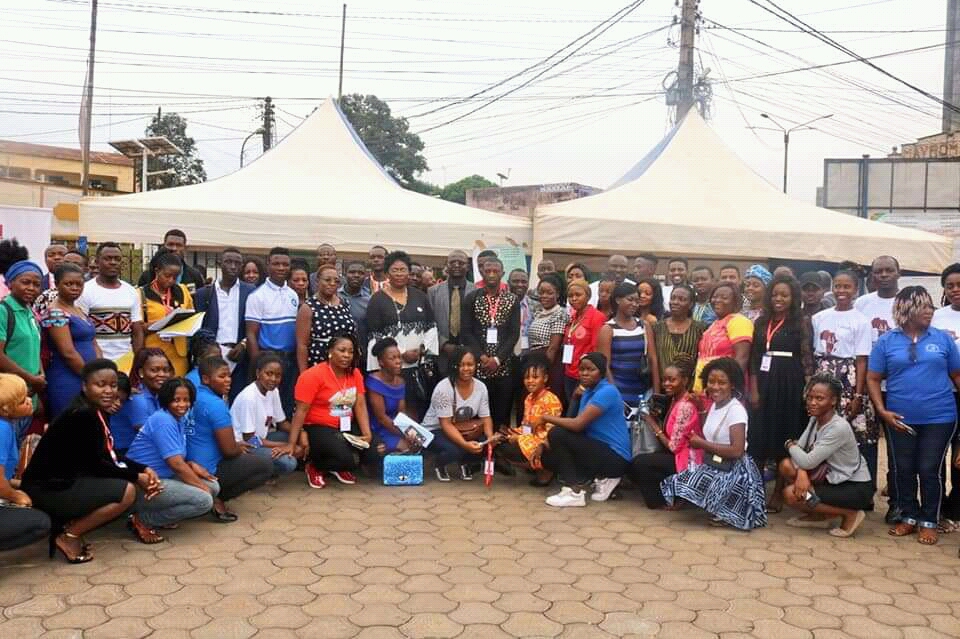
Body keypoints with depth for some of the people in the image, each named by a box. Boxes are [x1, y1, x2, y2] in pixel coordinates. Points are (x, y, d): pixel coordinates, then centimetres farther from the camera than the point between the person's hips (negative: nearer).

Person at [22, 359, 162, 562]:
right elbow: (94, 464, -19)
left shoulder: (97, 412, 8)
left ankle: (69, 525, 7)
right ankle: (68, 536, -7)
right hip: (47, 489, -10)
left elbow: (109, 456, 11)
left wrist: (144, 470, -3)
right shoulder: (81, 415, -22)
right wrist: (136, 476, -11)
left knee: (128, 485, 9)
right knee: (126, 492, -20)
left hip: (68, 481, 10)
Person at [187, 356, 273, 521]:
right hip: (209, 471, -9)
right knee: (266, 465, 1)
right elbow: (229, 450, -20)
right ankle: (217, 498, -4)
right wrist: (240, 449, 2)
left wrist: (237, 446, 14)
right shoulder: (215, 404, -20)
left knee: (244, 453, 29)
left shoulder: (194, 396, 7)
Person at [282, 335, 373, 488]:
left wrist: (367, 434, -16)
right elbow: (301, 411, -16)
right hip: (318, 428, -7)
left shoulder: (355, 374, 4)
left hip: (347, 427, 7)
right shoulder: (313, 375, -14)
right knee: (348, 459, -27)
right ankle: (315, 467, 6)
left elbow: (360, 405, -1)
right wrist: (291, 444, -20)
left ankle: (339, 467, 15)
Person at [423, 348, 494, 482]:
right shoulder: (444, 388, -25)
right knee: (454, 450, -34)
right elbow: (446, 424, -27)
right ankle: (439, 464, 3)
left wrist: (490, 437, -27)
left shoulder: (481, 387, -8)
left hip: (462, 431, 5)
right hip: (435, 431, -5)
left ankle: (464, 462, 11)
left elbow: (486, 418, -5)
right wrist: (465, 444, -41)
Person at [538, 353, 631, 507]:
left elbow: (578, 424, -27)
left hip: (615, 458, -9)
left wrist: (545, 418, -14)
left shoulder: (607, 392, -18)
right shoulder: (587, 392, 11)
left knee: (557, 433, -19)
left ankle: (575, 492, -12)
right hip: (600, 451, 9)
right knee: (547, 457, 6)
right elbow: (574, 426, 9)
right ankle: (601, 479, 6)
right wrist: (544, 445, -4)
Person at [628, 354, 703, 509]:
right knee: (632, 465, 1)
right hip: (676, 455, 10)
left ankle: (664, 501, -1)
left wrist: (654, 425, -12)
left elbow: (673, 446, -20)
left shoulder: (685, 406, -22)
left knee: (639, 463, -19)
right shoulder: (676, 400, 7)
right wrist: (654, 420, -4)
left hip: (687, 461, -10)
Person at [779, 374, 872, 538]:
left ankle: (851, 514, -2)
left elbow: (808, 461, -26)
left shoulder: (839, 428, -27)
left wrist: (790, 444, -7)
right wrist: (801, 472, -24)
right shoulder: (814, 419, 0)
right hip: (833, 478, 8)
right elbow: (801, 450, -3)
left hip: (856, 487, -8)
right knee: (786, 465, -8)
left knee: (791, 494, -19)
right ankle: (820, 515, 9)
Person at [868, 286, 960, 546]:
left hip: (939, 418, 0)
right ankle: (908, 517, 25)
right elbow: (873, 379, 1)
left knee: (929, 470, 3)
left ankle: (929, 522, 18)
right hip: (900, 418, 1)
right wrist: (882, 411, -9)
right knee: (903, 470, 9)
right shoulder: (886, 341, 0)